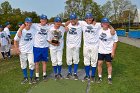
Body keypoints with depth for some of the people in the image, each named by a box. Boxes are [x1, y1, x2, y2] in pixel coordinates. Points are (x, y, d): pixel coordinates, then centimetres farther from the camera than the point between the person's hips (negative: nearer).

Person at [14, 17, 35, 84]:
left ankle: (31, 78, 15)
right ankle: (25, 78, 26)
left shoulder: (33, 30, -3)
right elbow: (15, 40, -2)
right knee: (23, 65, 10)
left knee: (31, 64, -2)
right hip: (22, 51, 0)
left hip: (31, 50, 0)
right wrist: (16, 49, -8)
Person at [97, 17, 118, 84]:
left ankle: (109, 78, 24)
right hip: (100, 51, 2)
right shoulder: (99, 30, -3)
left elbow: (115, 42, -5)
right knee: (99, 64, 4)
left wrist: (113, 51, -9)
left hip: (108, 51, -2)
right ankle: (100, 77, 19)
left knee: (109, 64, 9)